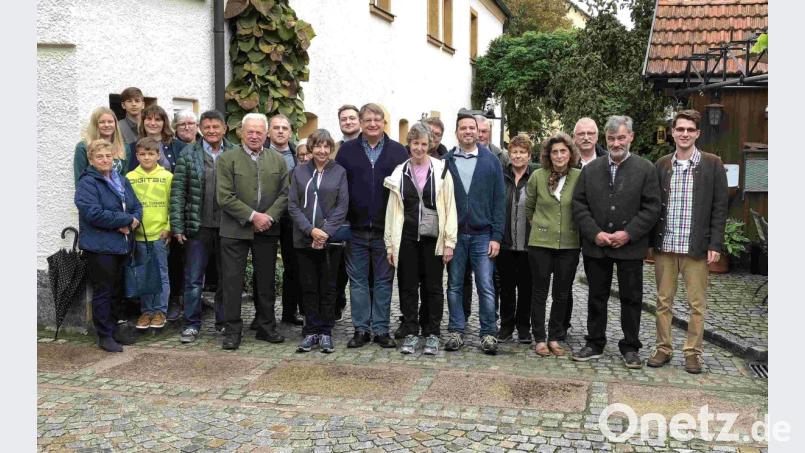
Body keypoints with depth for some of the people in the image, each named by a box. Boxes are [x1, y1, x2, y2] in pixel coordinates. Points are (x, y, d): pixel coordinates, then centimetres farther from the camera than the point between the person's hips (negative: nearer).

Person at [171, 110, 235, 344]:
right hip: (198, 226, -1)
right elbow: (177, 192, -1)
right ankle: (192, 324, 16)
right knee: (193, 279, 5)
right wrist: (177, 226, -6)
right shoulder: (188, 154, 0)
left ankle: (224, 321, 24)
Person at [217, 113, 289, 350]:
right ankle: (232, 331, 11)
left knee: (266, 281, 11)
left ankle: (266, 327, 24)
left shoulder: (278, 160, 8)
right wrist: (252, 216, -15)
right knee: (233, 281, 2)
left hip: (267, 231, 3)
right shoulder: (227, 159, -2)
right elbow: (225, 197, -10)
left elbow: (284, 194, 4)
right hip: (235, 231, -3)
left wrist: (269, 217, -12)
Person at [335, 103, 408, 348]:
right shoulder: (347, 150, 6)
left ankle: (381, 330, 16)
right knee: (358, 280, 7)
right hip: (355, 229, 1)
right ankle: (361, 329, 17)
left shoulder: (398, 151, 5)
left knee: (384, 281, 6)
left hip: (386, 229, 0)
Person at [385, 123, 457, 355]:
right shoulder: (400, 173, 7)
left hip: (433, 239, -2)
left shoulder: (441, 171, 0)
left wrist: (449, 242, -6)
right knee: (407, 287, 6)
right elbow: (392, 209, 9)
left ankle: (432, 334, 16)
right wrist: (390, 244, 5)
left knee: (433, 288, 5)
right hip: (406, 239, 2)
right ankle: (411, 333, 17)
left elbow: (450, 208, -1)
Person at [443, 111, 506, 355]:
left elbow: (498, 201, 3)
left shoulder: (491, 161, 5)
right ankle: (455, 331, 16)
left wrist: (496, 236, -4)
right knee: (454, 286, 7)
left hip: (482, 235, -1)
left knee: (486, 287, -1)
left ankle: (488, 333, 8)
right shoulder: (446, 162, 5)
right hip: (454, 234, 1)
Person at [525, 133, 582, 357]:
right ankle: (539, 339, 16)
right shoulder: (538, 176, -3)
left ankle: (555, 338, 22)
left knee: (562, 294, 9)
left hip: (569, 244, 1)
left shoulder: (580, 177, -5)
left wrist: (577, 229, 8)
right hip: (540, 243, 0)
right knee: (540, 292, 6)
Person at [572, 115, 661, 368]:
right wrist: (595, 233, -9)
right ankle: (594, 344, 23)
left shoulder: (645, 169, 0)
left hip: (630, 247, -2)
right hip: (596, 246, 2)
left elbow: (651, 208, -5)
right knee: (596, 297, 11)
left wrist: (628, 234, -14)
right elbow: (579, 205, 2)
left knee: (631, 299, 7)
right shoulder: (590, 169, 7)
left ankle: (630, 347, 20)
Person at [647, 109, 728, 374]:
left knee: (697, 303, 5)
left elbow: (719, 207, -2)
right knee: (663, 301, 9)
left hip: (696, 247, -2)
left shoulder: (712, 164, 0)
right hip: (664, 245, 3)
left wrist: (715, 244, -8)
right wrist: (650, 240, 3)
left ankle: (693, 352, 16)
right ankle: (663, 348, 20)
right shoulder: (661, 165, 7)